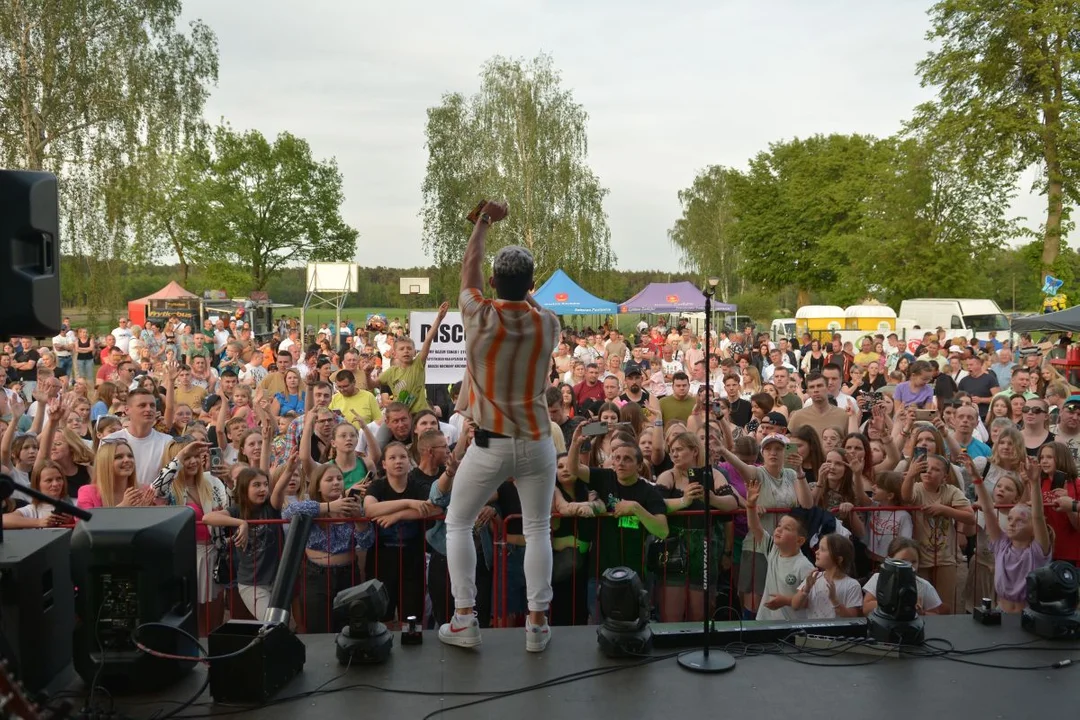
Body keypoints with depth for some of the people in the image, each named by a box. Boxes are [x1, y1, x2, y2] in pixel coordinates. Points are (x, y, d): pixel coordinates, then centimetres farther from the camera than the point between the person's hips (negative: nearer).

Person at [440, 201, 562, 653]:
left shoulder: (479, 316, -10)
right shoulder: (547, 325, -6)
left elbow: (469, 265, 7)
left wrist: (485, 221, 21)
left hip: (489, 445, -2)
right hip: (537, 444, 2)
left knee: (458, 524, 13)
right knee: (538, 531, 12)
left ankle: (464, 620, 11)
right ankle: (537, 623, 10)